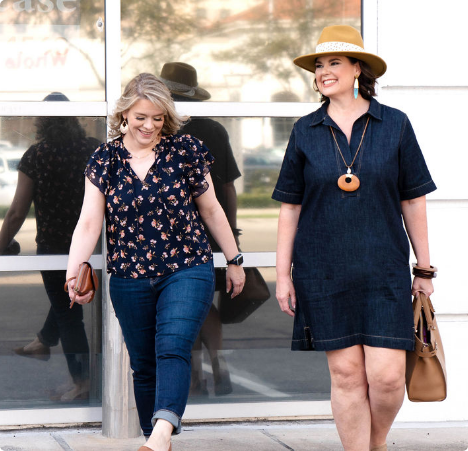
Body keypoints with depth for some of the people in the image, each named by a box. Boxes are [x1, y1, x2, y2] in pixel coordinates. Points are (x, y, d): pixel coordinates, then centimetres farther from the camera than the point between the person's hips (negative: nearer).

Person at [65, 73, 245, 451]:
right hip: (130, 280, 3)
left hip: (187, 271, -3)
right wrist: (75, 271, -17)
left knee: (173, 349, -22)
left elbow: (211, 210, 9)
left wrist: (234, 260, 13)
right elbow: (89, 222, -3)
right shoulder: (105, 160, 3)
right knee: (144, 365, 9)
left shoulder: (185, 151, 0)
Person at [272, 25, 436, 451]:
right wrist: (283, 273, 4)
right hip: (324, 271, 1)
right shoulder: (305, 131, 4)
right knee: (346, 375, 1)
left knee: (387, 375, -6)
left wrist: (424, 269, 6)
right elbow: (290, 207, 8)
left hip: (385, 271, -1)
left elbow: (413, 201, 6)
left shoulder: (394, 125, 2)